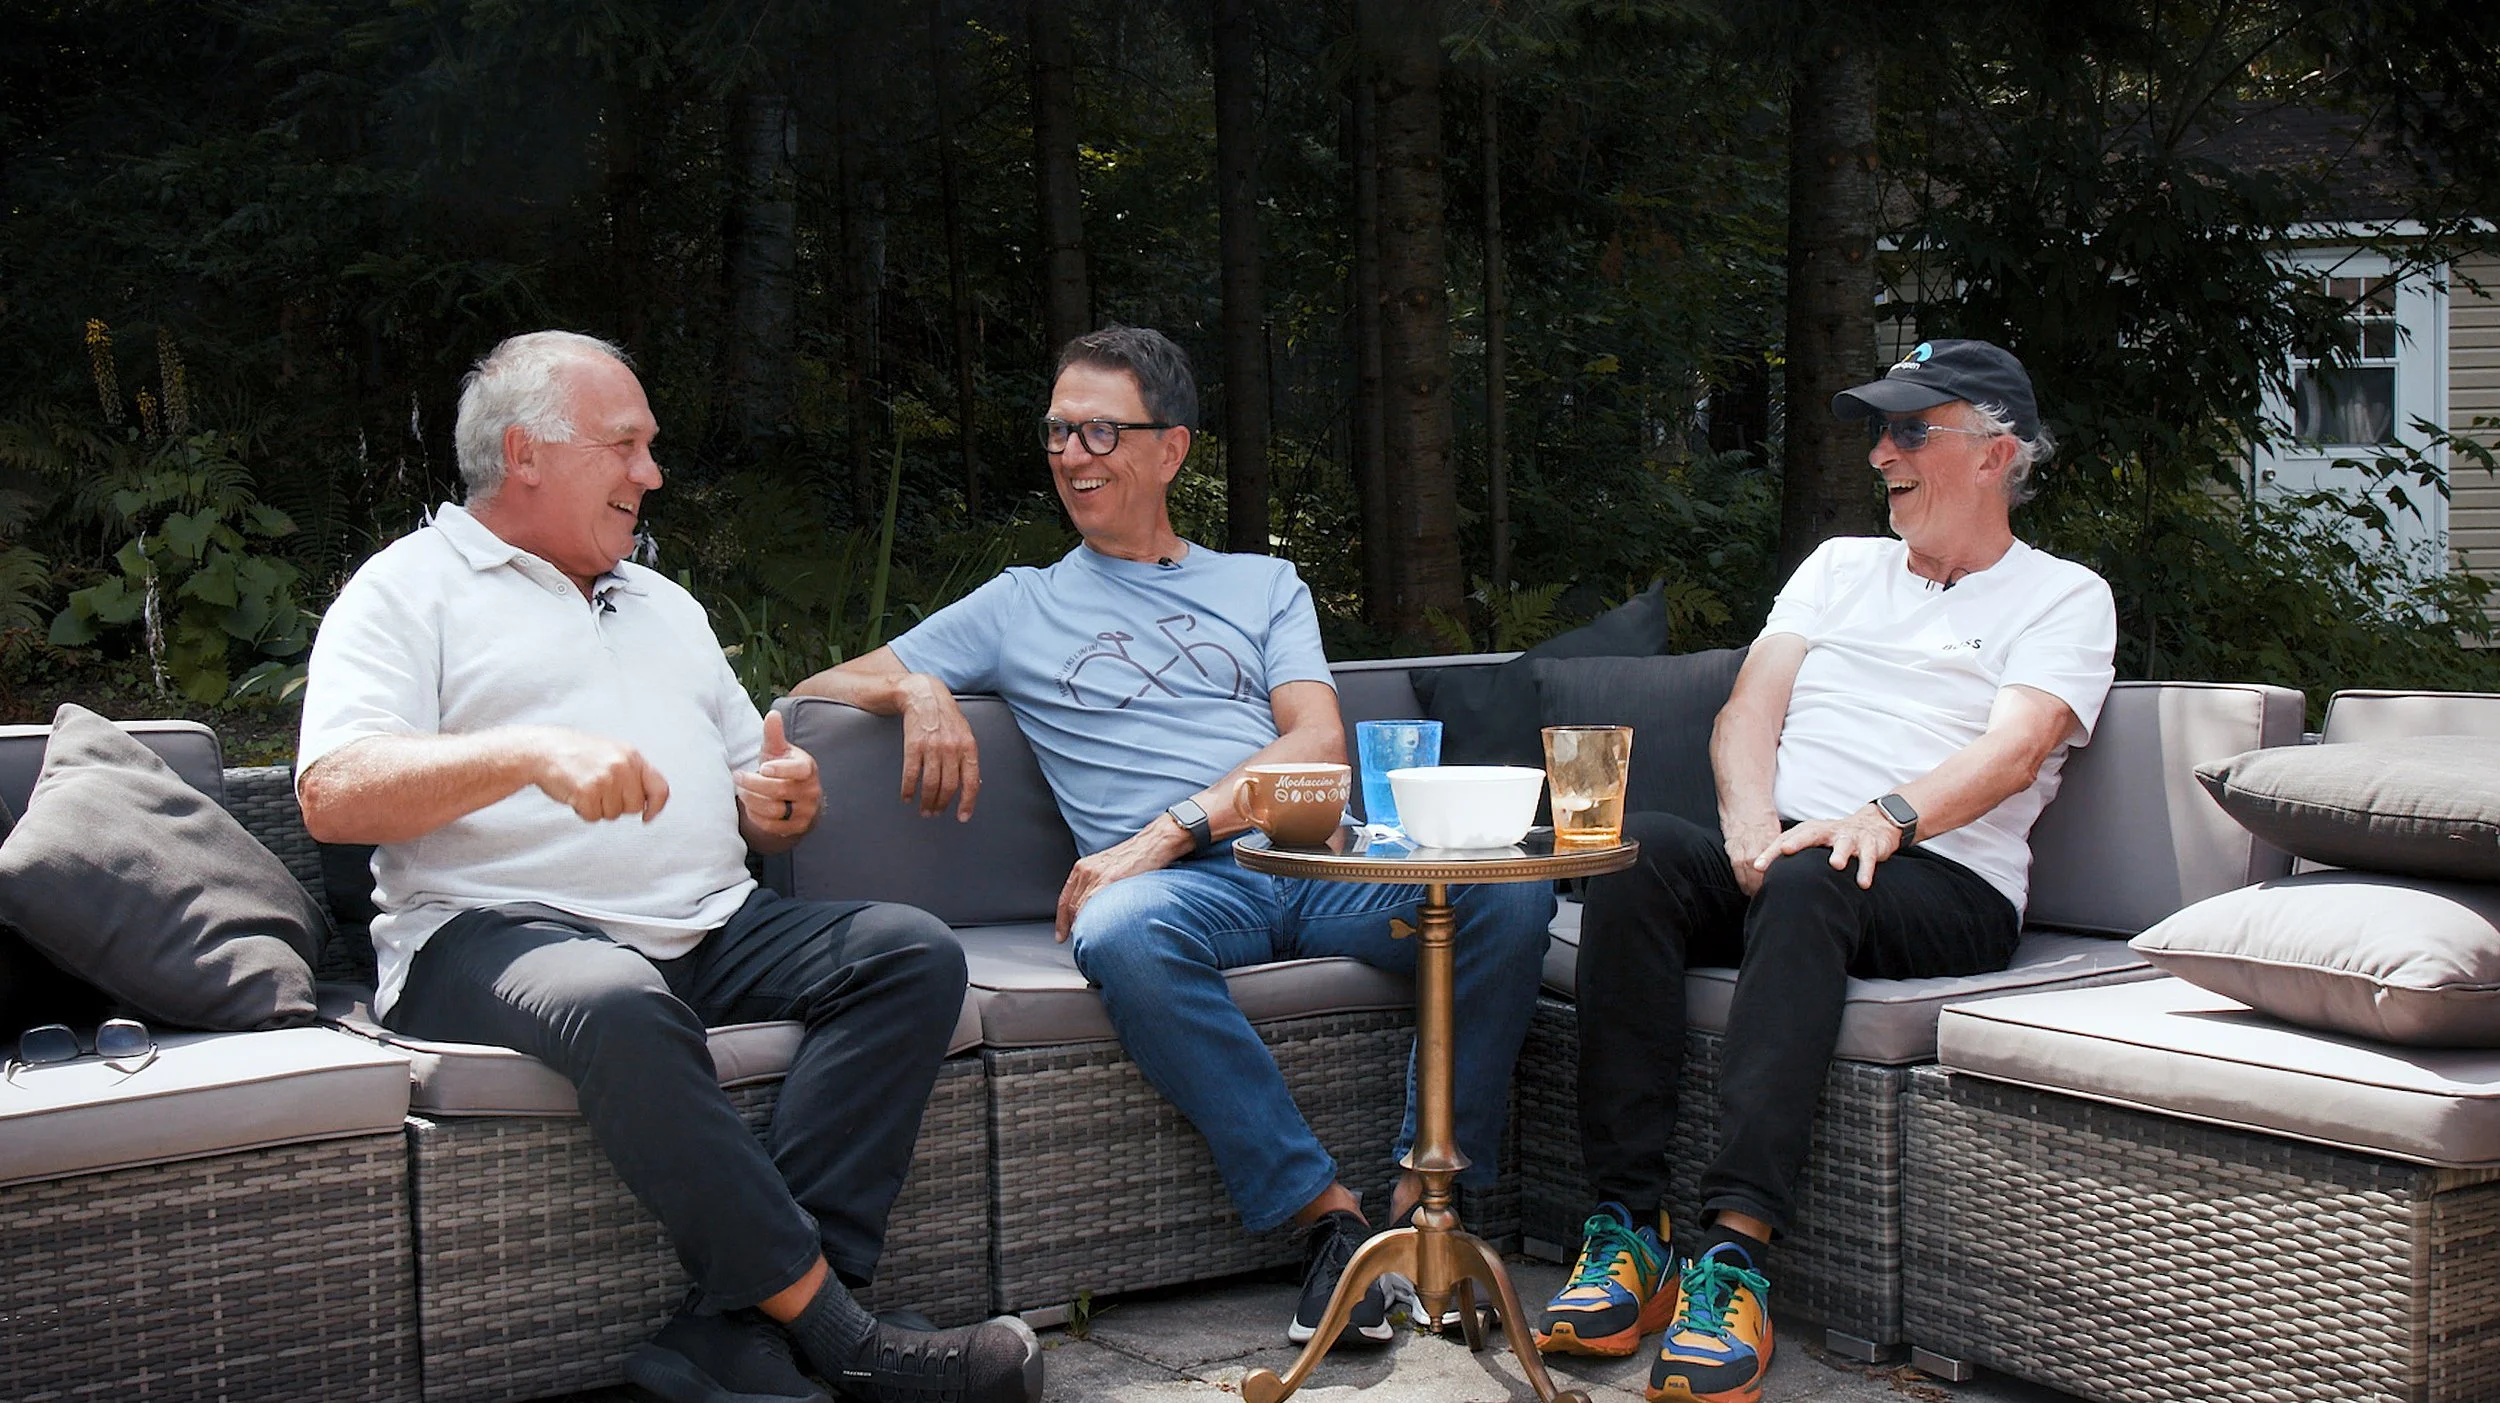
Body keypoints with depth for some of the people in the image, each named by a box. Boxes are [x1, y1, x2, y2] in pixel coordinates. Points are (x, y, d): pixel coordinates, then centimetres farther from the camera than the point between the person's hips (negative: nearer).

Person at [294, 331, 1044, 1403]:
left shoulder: (665, 604, 29)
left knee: (914, 952, -20)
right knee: (619, 1009, -40)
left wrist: (781, 806, 5)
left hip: (711, 931, 6)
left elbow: (759, 802, 32)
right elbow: (333, 794, -9)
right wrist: (531, 752, -24)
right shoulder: (412, 588, 8)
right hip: (497, 931, -6)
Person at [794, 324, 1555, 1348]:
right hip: (1186, 886, -1)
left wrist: (1168, 831, -10)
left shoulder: (1265, 585, 24)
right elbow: (824, 686, 21)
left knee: (1507, 884, -28)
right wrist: (918, 691, -4)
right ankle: (1323, 1209, -29)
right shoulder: (1020, 608, 22)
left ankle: (1428, 1193, -21)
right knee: (1120, 935, -39)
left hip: (1314, 859, 2)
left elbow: (1321, 744, 7)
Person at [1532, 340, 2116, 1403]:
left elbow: (2015, 749, -7)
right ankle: (1626, 1223, -33)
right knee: (1639, 851, -29)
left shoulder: (2064, 598, 12)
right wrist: (1750, 821, -9)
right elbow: (1748, 708, 13)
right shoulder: (1841, 565, 27)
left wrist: (1886, 817, -26)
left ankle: (1734, 1248, -47)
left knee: (1809, 885, -39)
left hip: (1945, 883, -4)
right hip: (1774, 851, 4)